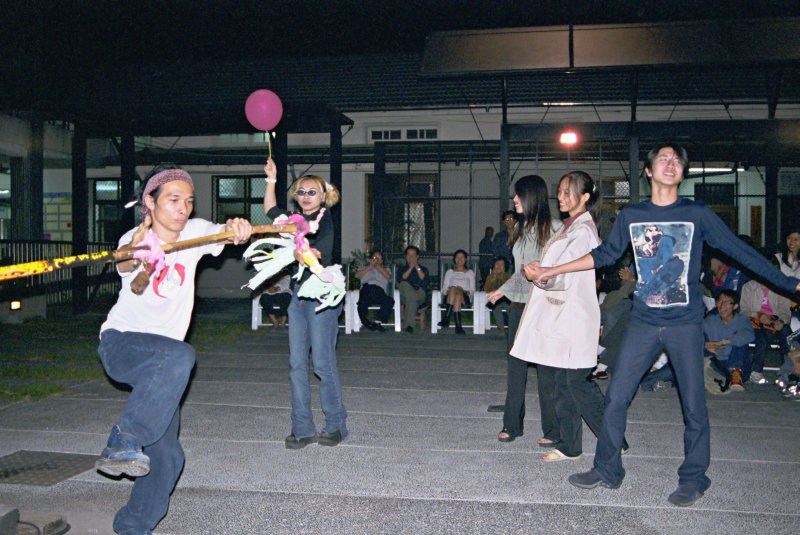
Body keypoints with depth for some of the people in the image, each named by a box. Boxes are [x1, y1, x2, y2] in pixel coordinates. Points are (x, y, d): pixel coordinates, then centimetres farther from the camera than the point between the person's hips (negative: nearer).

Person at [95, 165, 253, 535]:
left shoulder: (194, 231, 0)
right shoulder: (136, 239, -13)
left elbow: (223, 233, -19)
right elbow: (125, 264, -36)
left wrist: (237, 228, -43)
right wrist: (131, 253, -61)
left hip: (160, 360, 5)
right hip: (120, 342, -5)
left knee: (166, 455, 3)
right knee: (179, 356, -37)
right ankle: (123, 442, -30)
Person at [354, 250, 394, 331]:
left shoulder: (385, 270, 36)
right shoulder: (365, 268, 37)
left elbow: (388, 276, 10)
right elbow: (357, 275, 13)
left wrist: (377, 265, 13)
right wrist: (370, 267, 11)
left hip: (379, 289, 1)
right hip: (366, 288, -1)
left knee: (390, 301, -34)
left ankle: (378, 322, -32)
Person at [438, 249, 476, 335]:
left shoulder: (470, 272, 24)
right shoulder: (449, 272, 26)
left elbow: (472, 291, 13)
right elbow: (444, 289, 15)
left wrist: (465, 292, -9)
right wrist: (449, 291, -8)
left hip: (465, 298, -1)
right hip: (449, 297, 1)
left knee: (458, 294, -38)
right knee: (453, 289, -37)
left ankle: (446, 319, -48)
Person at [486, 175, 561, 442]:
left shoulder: (555, 228, -6)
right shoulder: (520, 228, 16)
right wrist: (503, 290, 28)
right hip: (519, 305, 7)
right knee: (515, 364, 8)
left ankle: (552, 430, 8)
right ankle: (512, 424, 18)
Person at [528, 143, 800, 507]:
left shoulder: (697, 214, -2)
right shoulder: (630, 216, 4)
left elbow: (739, 251, 3)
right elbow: (605, 254, 16)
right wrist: (556, 270, 17)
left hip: (685, 325, -2)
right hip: (643, 324, 2)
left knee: (693, 405, 4)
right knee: (616, 398, 3)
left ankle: (693, 479, 23)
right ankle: (607, 471, 20)